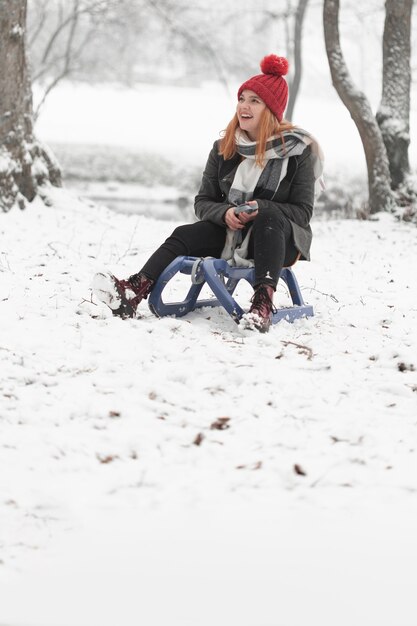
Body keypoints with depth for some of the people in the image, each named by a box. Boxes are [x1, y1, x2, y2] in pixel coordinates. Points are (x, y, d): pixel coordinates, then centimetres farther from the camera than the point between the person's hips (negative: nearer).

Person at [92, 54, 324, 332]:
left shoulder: (298, 150, -8)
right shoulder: (225, 149, 4)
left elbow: (303, 212, -8)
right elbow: (203, 201, 6)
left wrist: (261, 209, -25)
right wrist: (225, 213, -17)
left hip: (280, 242, -4)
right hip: (231, 233, 4)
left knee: (269, 219, -37)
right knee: (184, 235, -22)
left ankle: (263, 302, -52)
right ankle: (132, 294, -43)